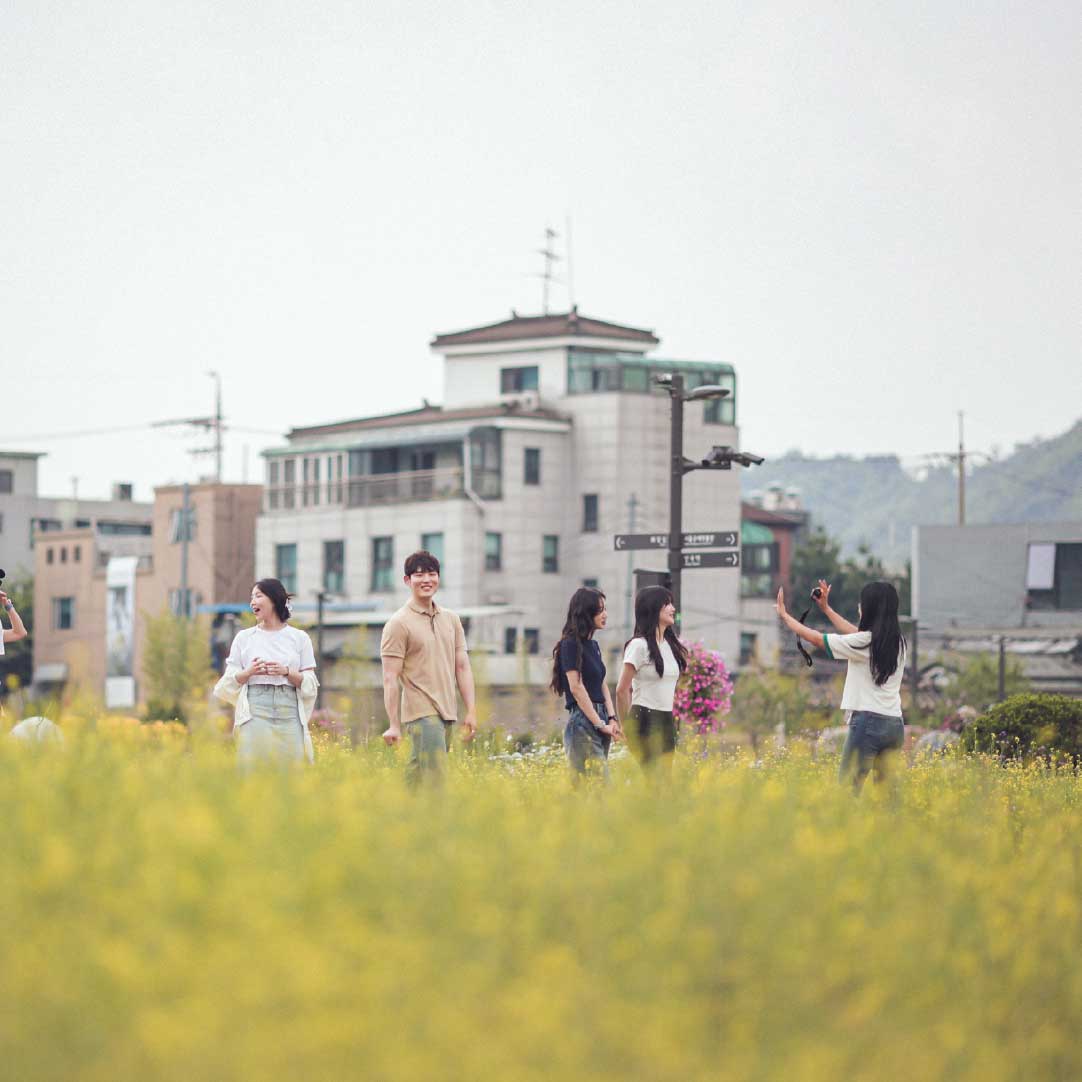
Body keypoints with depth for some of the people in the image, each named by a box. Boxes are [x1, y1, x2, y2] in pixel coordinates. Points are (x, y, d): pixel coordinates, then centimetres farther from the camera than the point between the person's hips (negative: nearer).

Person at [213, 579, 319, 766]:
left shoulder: (299, 638, 9)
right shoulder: (244, 638, 11)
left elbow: (310, 684, 7)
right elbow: (230, 681, 10)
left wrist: (286, 672, -10)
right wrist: (249, 672, -9)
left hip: (289, 711, 0)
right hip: (255, 711, 0)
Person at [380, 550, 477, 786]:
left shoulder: (451, 620, 15)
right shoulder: (399, 624, -4)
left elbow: (462, 666, 17)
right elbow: (391, 678, -7)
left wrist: (471, 710, 9)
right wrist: (394, 725, -11)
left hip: (447, 713, 6)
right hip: (421, 713, -6)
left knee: (417, 776, 8)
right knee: (432, 782, -15)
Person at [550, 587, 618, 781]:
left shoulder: (593, 645, 17)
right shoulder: (571, 644, -8)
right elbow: (576, 688, -14)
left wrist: (612, 719, 3)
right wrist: (600, 724, -13)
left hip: (599, 719, 9)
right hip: (583, 723, -9)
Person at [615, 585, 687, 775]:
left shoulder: (670, 644, 12)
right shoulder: (639, 645, -11)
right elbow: (622, 690, -9)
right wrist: (627, 727, -4)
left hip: (667, 721, 8)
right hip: (645, 720, -8)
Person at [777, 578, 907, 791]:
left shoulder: (865, 641, -9)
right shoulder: (897, 642, 11)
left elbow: (816, 639, -1)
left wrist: (784, 615, 13)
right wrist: (826, 608, 34)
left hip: (868, 719, -7)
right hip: (895, 724, 7)